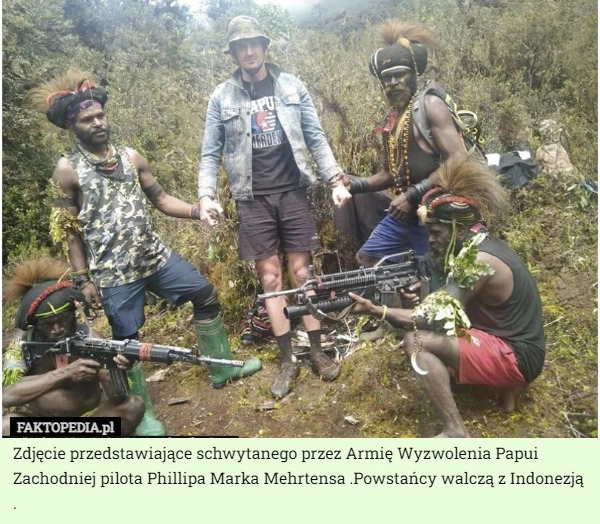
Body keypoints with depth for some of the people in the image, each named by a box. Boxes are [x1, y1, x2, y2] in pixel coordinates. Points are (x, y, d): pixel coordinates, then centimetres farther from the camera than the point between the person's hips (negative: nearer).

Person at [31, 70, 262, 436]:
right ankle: (144, 413, 24)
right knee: (127, 340, 5)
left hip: (156, 255, 5)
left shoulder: (131, 157, 5)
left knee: (206, 295, 8)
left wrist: (196, 210, -7)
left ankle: (222, 368, 25)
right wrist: (83, 279, -6)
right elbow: (69, 229, -4)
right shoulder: (68, 170, -6)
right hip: (113, 272, -5)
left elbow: (161, 199, 9)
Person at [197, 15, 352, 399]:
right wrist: (206, 195, -11)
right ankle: (287, 360, 16)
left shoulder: (292, 87, 6)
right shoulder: (222, 97, 4)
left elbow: (316, 138, 5)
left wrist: (337, 180, -5)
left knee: (302, 272, 4)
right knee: (270, 279, 4)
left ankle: (318, 351, 19)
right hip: (253, 199, 0)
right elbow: (211, 153, 4)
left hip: (293, 191, 0)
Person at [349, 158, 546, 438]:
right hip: (505, 342, 10)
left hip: (518, 357, -9)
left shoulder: (481, 260, -23)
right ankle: (507, 385, 12)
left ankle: (455, 433, -15)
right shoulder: (476, 247, 5)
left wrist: (377, 311, -19)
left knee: (417, 341, -20)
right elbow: (441, 310, 5)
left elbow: (435, 318, -23)